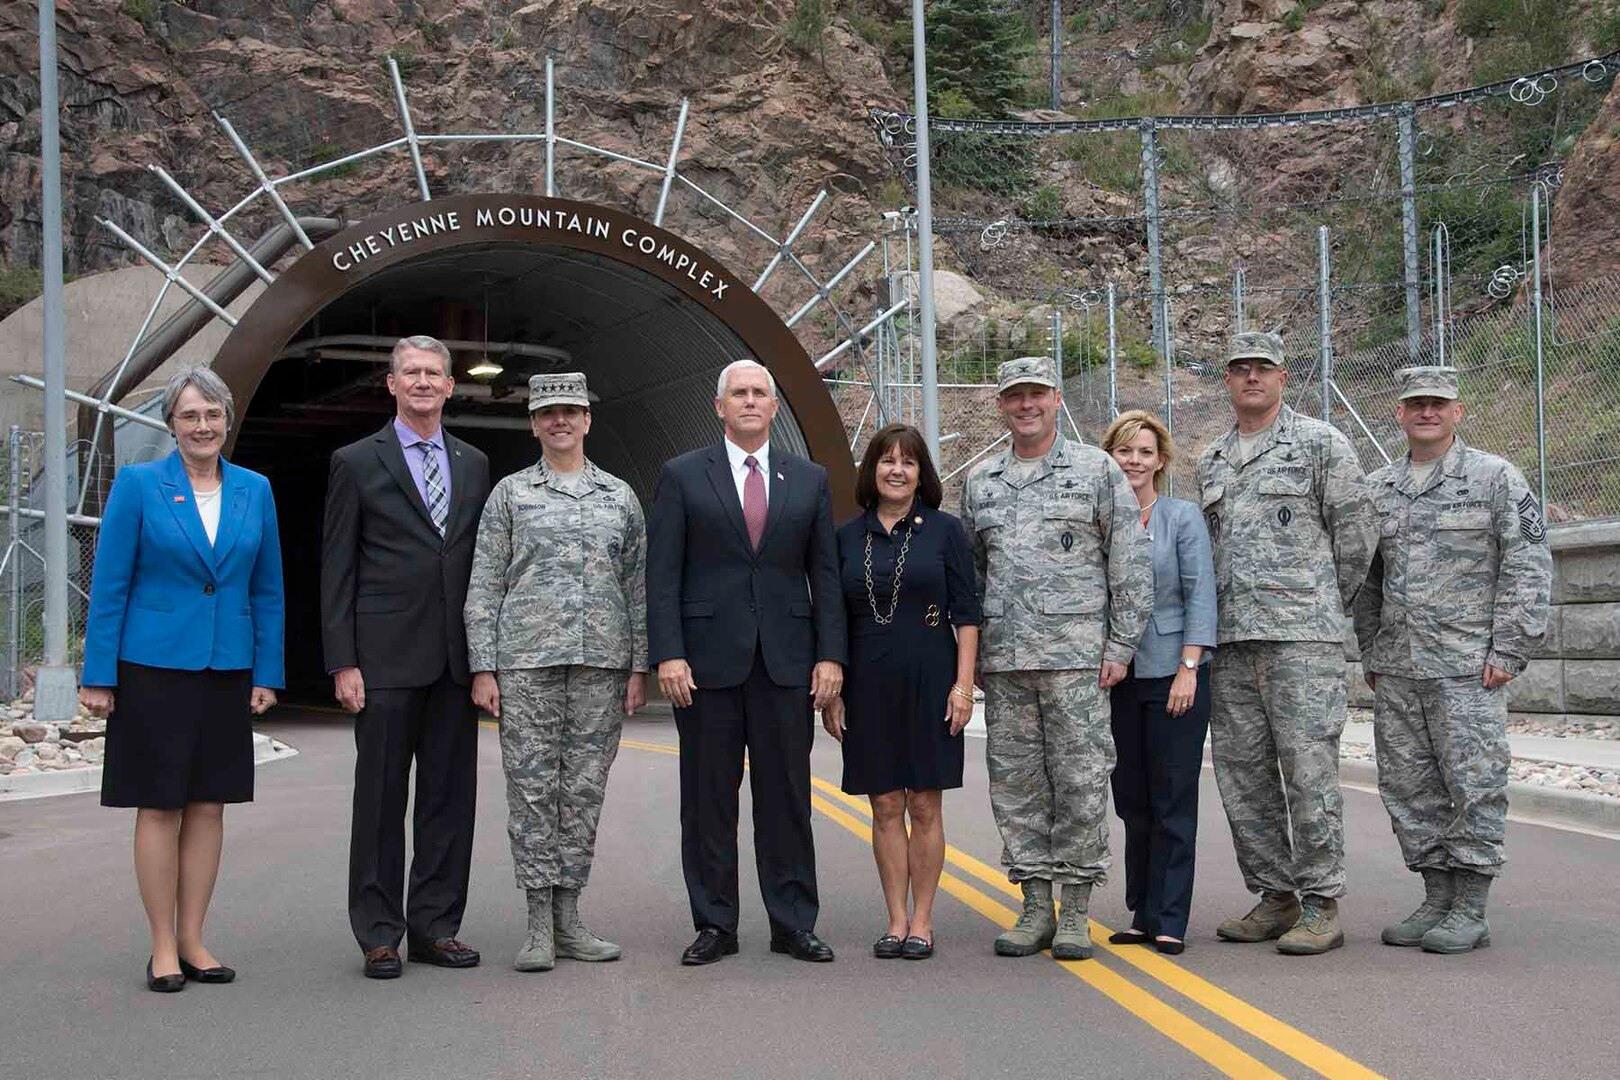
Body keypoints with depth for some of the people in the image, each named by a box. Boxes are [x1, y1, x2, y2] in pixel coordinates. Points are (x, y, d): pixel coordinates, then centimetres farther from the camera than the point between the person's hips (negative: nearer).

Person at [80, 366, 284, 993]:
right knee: (160, 807, 1)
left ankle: (193, 941, 17)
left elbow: (267, 590, 10)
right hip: (155, 667, -3)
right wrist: (98, 676, -8)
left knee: (209, 805, 7)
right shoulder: (138, 485, -2)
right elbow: (109, 585, -3)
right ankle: (163, 948, 10)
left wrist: (267, 674, 4)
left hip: (227, 671, 3)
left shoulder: (255, 491, 7)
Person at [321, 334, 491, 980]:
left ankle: (435, 926, 17)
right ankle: (379, 934, 10)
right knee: (380, 798, 2)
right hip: (386, 657, -4)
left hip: (456, 659, 4)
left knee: (450, 795, 7)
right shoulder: (356, 463, 2)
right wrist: (342, 663, -8)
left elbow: (483, 562, 14)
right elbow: (337, 571, -1)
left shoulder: (474, 465, 13)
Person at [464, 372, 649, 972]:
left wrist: (639, 666, 5)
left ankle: (568, 919, 12)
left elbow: (637, 587, 12)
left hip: (601, 663, 2)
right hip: (526, 662, -2)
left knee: (584, 789, 5)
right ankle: (539, 925, 4)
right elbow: (484, 587, 4)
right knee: (531, 790, -2)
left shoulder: (620, 497, 12)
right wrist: (483, 668, -4)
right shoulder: (509, 494, 7)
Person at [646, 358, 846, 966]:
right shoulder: (682, 476, 5)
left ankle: (794, 925, 12)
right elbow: (662, 574, 0)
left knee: (787, 797, 5)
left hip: (786, 661, 2)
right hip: (708, 659, -1)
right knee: (708, 799, 4)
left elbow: (825, 575, 9)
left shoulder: (809, 480, 11)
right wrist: (668, 654, -10)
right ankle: (714, 926, 13)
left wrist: (830, 655, 0)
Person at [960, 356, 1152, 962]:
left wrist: (1121, 647, -5)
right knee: (1015, 784, 6)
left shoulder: (1097, 471, 3)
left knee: (1080, 783, -2)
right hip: (1003, 661, 4)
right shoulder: (980, 482, 14)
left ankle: (1076, 911, 7)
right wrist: (969, 652, 12)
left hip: (1076, 654, -4)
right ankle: (1035, 907, 15)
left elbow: (1131, 564, 0)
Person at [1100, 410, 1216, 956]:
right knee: (1132, 801, 9)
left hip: (1173, 672, -4)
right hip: (1116, 676, 4)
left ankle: (1168, 920, 4)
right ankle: (1142, 914, 19)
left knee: (1172, 800, -1)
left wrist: (1188, 669, -13)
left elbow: (1201, 595, -6)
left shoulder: (1183, 516, -2)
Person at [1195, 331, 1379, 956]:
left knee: (1308, 770, -7)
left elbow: (1357, 533, 1)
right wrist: (1219, 621, 16)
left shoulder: (1321, 443, 1)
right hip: (1230, 642, 6)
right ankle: (1275, 897, 17)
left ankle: (1321, 907, -1)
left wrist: (1326, 607, 6)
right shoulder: (1210, 461, 18)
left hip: (1302, 636, -6)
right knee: (1242, 773, 7)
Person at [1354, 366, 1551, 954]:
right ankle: (1437, 898, 19)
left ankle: (1470, 910, 4)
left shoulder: (1495, 478, -1)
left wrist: (1508, 650, -11)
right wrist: (1371, 656, 15)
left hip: (1468, 668, -5)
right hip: (1395, 672, 5)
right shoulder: (1377, 488, 13)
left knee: (1474, 785, -3)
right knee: (1408, 789, 8)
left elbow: (1530, 566, -5)